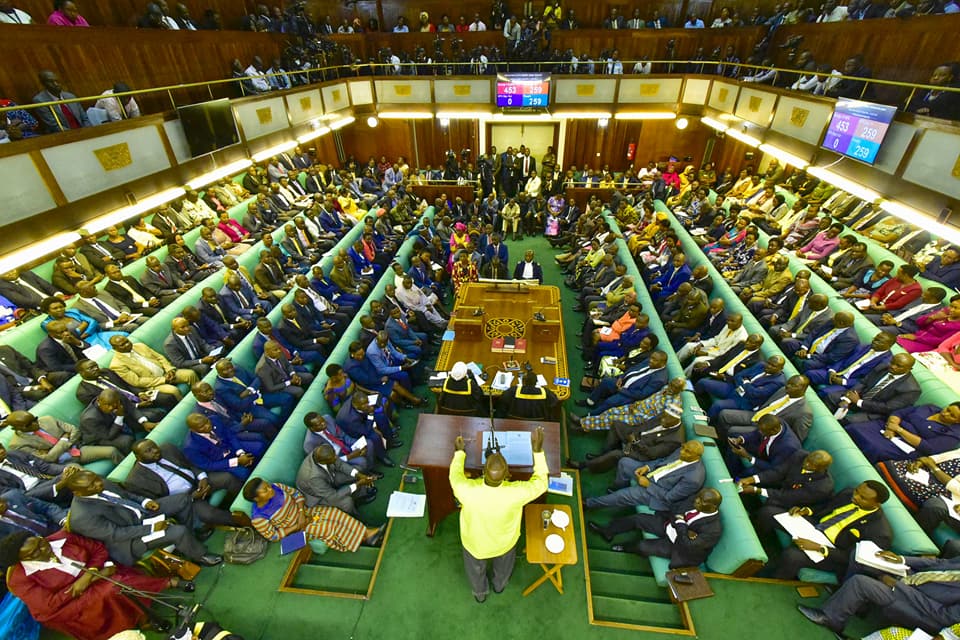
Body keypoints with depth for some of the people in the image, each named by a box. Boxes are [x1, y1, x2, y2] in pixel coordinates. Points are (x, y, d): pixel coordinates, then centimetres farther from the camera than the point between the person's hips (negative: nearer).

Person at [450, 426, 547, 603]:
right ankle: (499, 585, 67)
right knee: (503, 564, 37)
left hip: (475, 544, 0)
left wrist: (459, 452, -1)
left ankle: (480, 593, 64)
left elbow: (455, 475, -16)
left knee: (476, 568, 35)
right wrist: (538, 450, -23)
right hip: (504, 543, 0)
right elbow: (541, 483, -21)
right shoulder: (515, 493, -41)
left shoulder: (466, 490, -41)